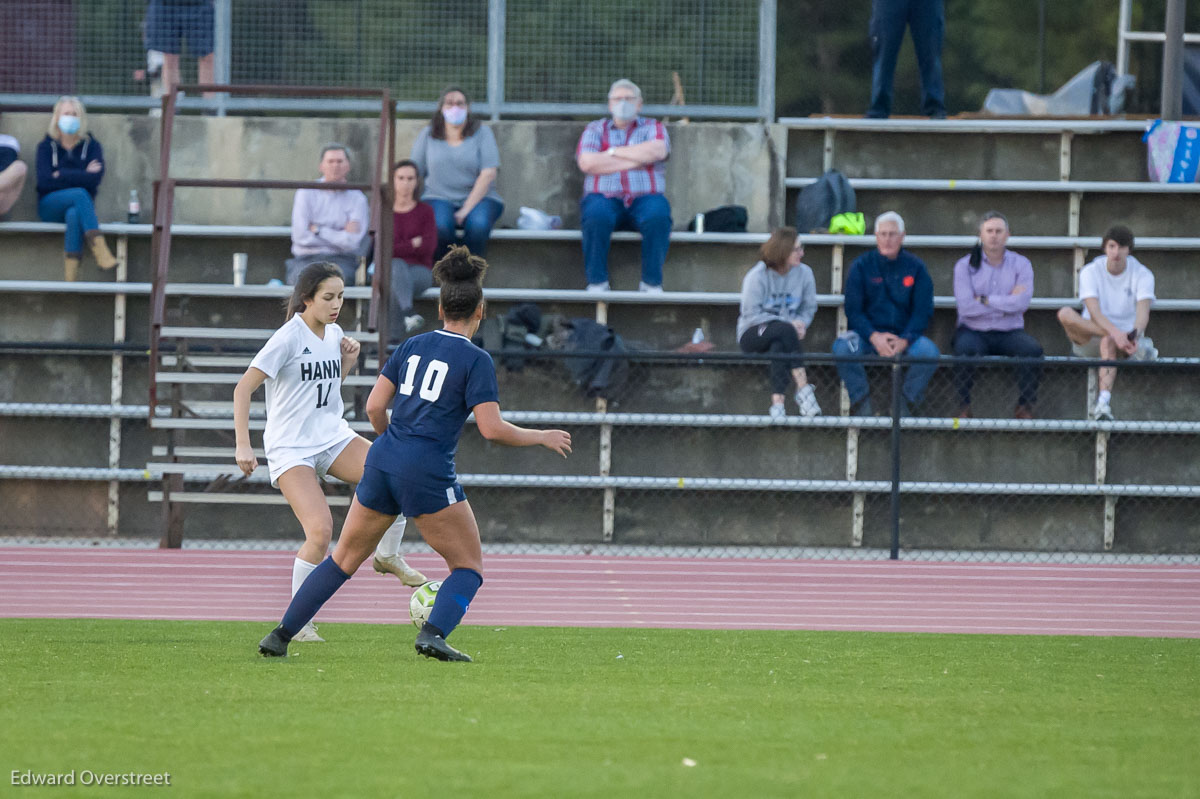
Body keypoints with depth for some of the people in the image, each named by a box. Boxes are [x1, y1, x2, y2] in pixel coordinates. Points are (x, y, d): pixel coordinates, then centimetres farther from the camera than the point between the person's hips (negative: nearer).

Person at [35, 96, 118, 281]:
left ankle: (71, 269, -47)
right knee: (80, 194, -34)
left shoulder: (91, 145, 7)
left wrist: (62, 176, -12)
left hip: (78, 205, 1)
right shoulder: (47, 146, 5)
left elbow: (95, 178, -10)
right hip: (50, 207, 0)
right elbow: (44, 181, -12)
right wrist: (83, 174, -12)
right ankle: (98, 246, -45)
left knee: (74, 214, -38)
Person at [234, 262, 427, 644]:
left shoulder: (334, 333, 7)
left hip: (332, 436, 6)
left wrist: (347, 363, 4)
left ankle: (388, 555, 7)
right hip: (290, 448, -6)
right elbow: (243, 388, -14)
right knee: (321, 530, -23)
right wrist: (243, 444, -21)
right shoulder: (289, 337, -14)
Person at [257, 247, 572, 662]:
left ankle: (280, 636, 12)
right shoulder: (476, 360, -5)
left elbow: (374, 406, 10)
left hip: (382, 461, 5)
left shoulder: (413, 346, 11)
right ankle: (433, 633, -18)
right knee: (469, 565, 7)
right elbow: (492, 428, -12)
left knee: (344, 559, 17)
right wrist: (541, 437, 2)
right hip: (428, 474, -5)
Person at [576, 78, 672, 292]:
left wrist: (613, 152, 0)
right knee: (596, 216, -36)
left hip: (644, 197, 0)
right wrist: (636, 160, -2)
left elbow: (656, 152, -6)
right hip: (604, 197, 0)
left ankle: (651, 283, -24)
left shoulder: (653, 128, 18)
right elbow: (587, 163, -2)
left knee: (658, 216, -35)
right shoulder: (595, 129, 18)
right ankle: (596, 282, -25)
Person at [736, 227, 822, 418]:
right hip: (753, 334, -3)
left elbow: (809, 308, 6)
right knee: (785, 331, -36)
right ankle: (803, 388, -42)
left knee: (778, 347, -35)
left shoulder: (804, 273, 2)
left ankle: (777, 402, -44)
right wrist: (788, 324, -20)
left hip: (782, 337, 3)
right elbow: (751, 314, -13)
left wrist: (800, 323, -18)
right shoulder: (757, 276, -10)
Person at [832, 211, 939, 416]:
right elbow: (853, 310, -2)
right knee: (843, 347, -32)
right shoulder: (862, 266, 3)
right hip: (868, 334, 0)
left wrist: (904, 341, -17)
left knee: (929, 352, -31)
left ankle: (906, 403, -10)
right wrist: (874, 337, -20)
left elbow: (923, 312, 0)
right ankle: (861, 404, -17)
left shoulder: (916, 267, 4)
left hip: (905, 336, 0)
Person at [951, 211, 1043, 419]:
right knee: (964, 348, -36)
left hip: (1009, 332, 1)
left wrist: (985, 300, -9)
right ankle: (964, 408, -25)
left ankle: (1025, 407, -20)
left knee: (1032, 349, -30)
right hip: (974, 331, -1)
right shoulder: (965, 265, 4)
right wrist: (1006, 302, -7)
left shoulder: (1021, 264, 7)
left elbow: (1022, 302, -10)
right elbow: (965, 306, -11)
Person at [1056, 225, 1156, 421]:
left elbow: (1143, 312, -19)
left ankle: (1103, 402, -54)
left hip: (1125, 337, -1)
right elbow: (1094, 312, -19)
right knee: (1065, 314, -29)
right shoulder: (1090, 272, -4)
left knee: (1108, 343, -38)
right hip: (1090, 342, 1)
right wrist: (1116, 333, -39)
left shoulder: (1142, 275, -3)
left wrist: (1135, 334, -42)